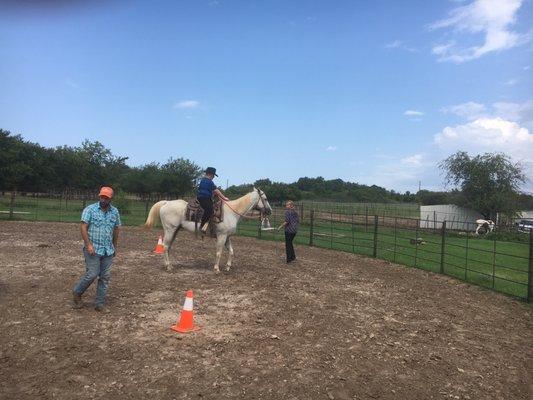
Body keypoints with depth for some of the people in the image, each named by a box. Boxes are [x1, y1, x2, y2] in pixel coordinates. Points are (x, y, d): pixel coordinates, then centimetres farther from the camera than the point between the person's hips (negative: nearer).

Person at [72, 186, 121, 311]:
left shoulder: (115, 212, 7)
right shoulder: (90, 209, -5)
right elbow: (83, 228, -10)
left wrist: (114, 247, 15)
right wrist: (88, 245, -18)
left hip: (108, 250, 4)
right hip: (93, 249, -4)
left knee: (105, 277, 4)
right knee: (92, 274, -7)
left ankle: (99, 303, 13)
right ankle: (77, 292, 20)